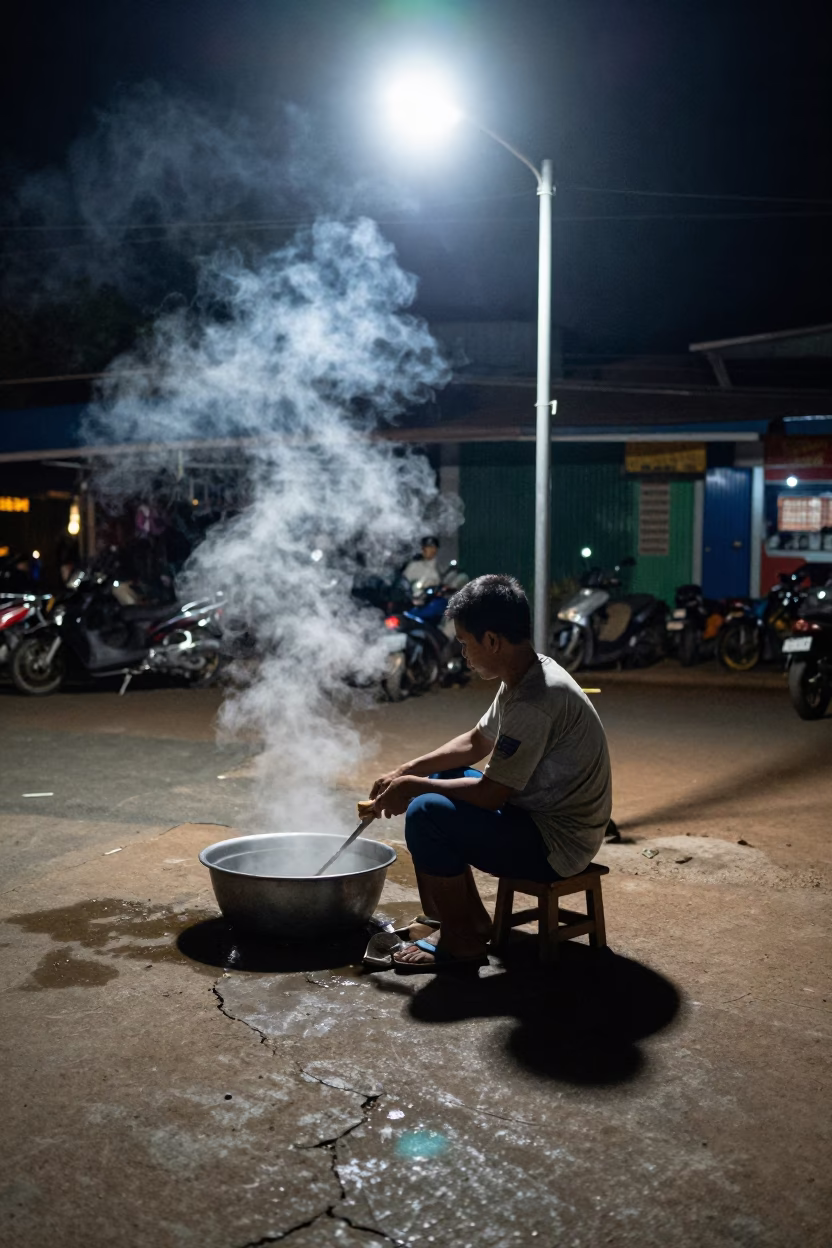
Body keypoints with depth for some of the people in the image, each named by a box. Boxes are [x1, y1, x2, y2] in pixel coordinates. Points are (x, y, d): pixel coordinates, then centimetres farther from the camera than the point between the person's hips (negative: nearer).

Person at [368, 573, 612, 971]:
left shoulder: (535, 701, -28)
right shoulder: (524, 676, 3)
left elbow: (490, 794, -25)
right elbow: (475, 743, 16)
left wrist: (414, 785, -12)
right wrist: (407, 770, 7)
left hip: (558, 844, -10)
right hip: (542, 814, 10)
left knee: (426, 814, -21)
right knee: (436, 783, 17)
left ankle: (460, 941, -1)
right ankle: (471, 917, 20)